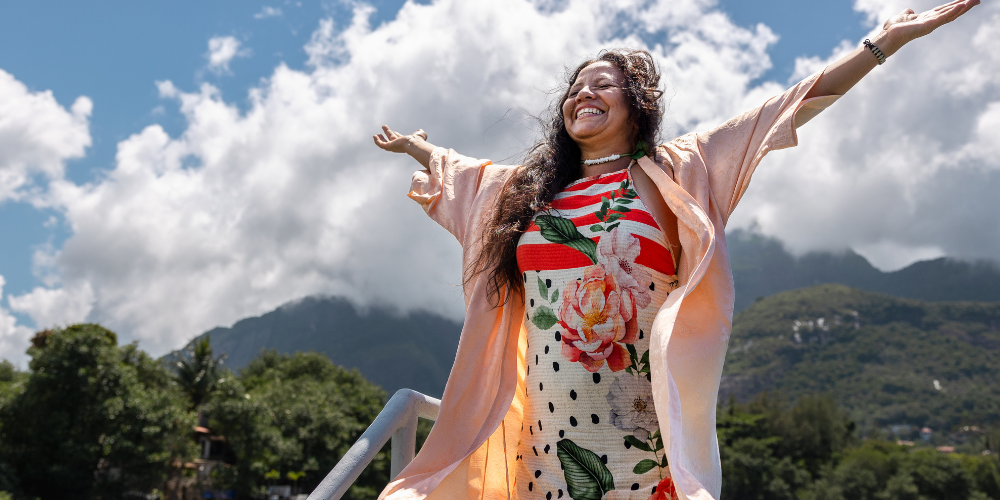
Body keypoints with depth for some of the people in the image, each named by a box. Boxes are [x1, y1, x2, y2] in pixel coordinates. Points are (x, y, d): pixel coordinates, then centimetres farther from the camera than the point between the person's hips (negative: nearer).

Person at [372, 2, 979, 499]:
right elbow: (455, 172, 35)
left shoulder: (670, 174, 6)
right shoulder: (528, 189, 16)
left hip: (641, 433, -3)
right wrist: (416, 146, 51)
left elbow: (789, 109, 3)